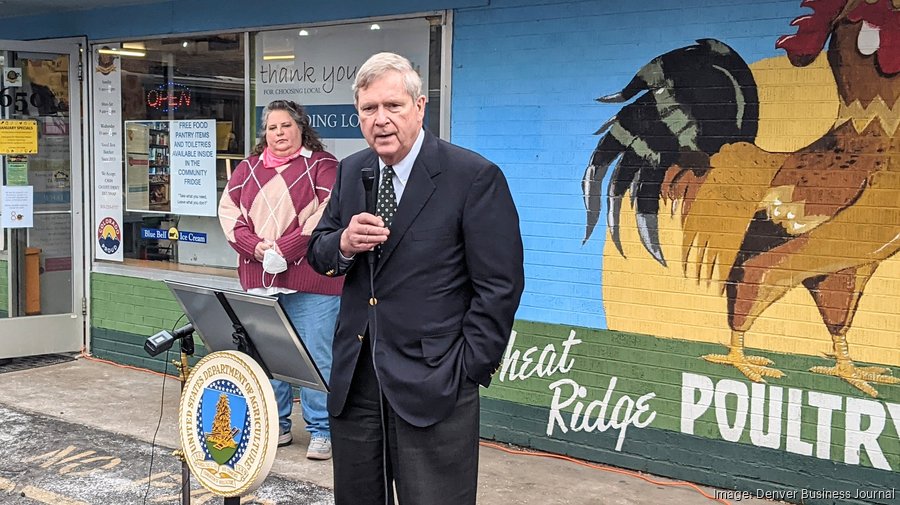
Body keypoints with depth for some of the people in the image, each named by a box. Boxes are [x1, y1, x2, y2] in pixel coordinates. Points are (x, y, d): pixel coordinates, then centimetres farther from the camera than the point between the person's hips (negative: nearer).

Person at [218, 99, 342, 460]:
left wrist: (283, 250, -15)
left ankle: (321, 431, 6)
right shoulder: (248, 168, 16)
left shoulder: (321, 166, 0)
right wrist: (255, 247, -8)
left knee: (316, 356, -3)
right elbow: (228, 210, 9)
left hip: (310, 280, -5)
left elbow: (328, 214, -12)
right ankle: (276, 426, 23)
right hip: (259, 279, 5)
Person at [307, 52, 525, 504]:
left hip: (431, 382, -6)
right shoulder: (350, 172, 9)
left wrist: (468, 371, -12)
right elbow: (317, 253, 13)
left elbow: (500, 285, -10)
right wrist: (343, 243, -10)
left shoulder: (474, 176, -10)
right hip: (354, 379, 6)